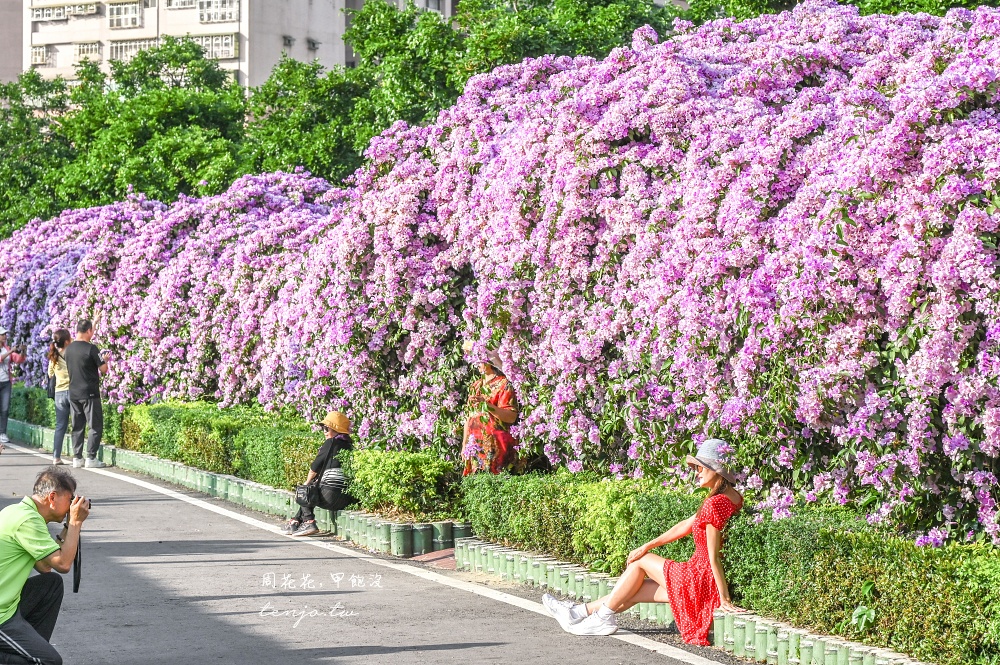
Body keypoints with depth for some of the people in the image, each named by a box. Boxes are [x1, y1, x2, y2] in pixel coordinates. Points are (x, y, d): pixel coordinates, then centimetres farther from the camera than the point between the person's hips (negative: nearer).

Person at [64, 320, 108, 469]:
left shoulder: (69, 349, 5)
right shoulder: (91, 348, -13)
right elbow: (104, 369, -11)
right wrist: (105, 360, 10)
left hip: (73, 394, 6)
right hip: (90, 394, -6)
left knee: (77, 427, 11)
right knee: (95, 426, 1)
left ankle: (77, 458, 10)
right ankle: (91, 458, -3)